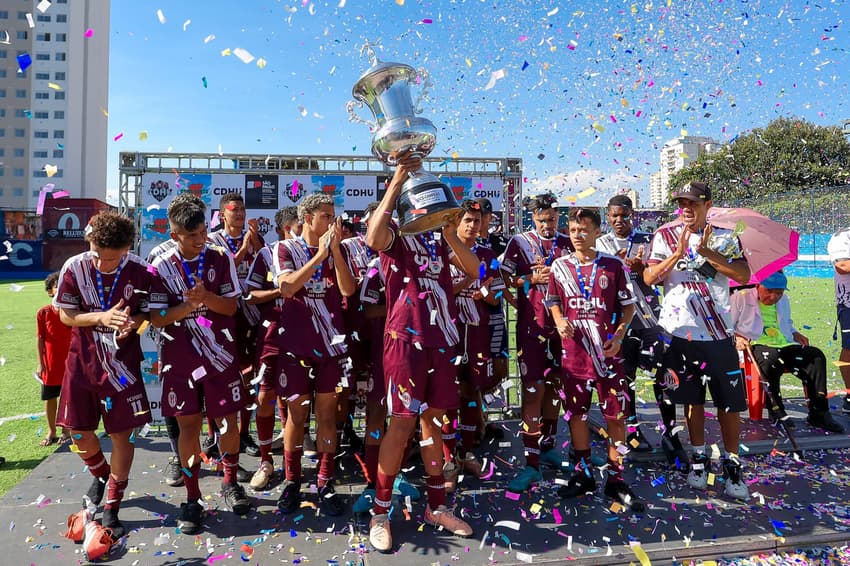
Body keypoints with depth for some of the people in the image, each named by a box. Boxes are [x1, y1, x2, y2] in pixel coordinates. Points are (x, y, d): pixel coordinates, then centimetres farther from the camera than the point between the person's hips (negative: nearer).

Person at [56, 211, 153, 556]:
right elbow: (65, 314, -4)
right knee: (79, 433, 9)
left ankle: (111, 508, 18)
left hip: (122, 363, -2)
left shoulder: (139, 272, -13)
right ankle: (101, 476, 42)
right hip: (82, 360, 2)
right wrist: (101, 317, -23)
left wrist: (133, 322, -25)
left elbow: (148, 312, -2)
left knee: (122, 434, 0)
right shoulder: (75, 267, -10)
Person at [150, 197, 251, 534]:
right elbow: (157, 318, -5)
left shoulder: (221, 259, -2)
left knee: (228, 421, 3)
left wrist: (205, 297, -22)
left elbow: (231, 306, -3)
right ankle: (192, 498, 21)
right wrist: (187, 306, -23)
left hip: (220, 354, 0)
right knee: (188, 425, 6)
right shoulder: (161, 267, -3)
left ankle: (230, 482, 28)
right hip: (180, 358, 0)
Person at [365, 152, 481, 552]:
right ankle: (380, 512, 12)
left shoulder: (439, 236, 13)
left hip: (441, 337, 5)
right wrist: (395, 182, -24)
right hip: (405, 337, -5)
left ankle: (436, 505, 26)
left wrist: (450, 234, -11)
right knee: (402, 422, -3)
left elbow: (473, 270, 3)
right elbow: (372, 239, -26)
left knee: (434, 418, 13)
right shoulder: (393, 231, -1)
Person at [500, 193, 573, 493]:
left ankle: (547, 446, 30)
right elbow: (504, 279, -3)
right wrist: (532, 279, -15)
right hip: (532, 326, -4)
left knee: (554, 386, 13)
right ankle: (532, 463, -1)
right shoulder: (520, 242, 0)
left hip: (561, 324, 4)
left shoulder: (568, 244, 10)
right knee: (533, 390, -6)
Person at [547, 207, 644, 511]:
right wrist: (560, 322, -4)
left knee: (616, 414, 1)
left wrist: (619, 336, -10)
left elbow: (628, 305, 3)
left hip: (607, 350, -2)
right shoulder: (559, 266, 4)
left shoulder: (613, 265, -1)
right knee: (577, 413, 10)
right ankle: (583, 473, 26)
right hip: (573, 351, 2)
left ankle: (616, 480, 15)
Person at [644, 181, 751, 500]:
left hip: (718, 332, 0)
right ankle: (699, 459, 26)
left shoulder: (725, 237, 5)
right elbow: (649, 278, -5)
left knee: (728, 402, 2)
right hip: (680, 330, 1)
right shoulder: (665, 236, 5)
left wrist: (707, 252, -17)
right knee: (692, 399, 11)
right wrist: (678, 253, -15)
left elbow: (743, 275, -8)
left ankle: (732, 465, 17)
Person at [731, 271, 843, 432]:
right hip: (756, 345, -6)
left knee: (816, 355, -19)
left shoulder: (784, 300, 25)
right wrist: (736, 337, -19)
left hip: (785, 345, 6)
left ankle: (818, 413, -16)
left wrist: (795, 334, 18)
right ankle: (776, 410, -24)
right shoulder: (741, 298, 3)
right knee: (772, 359, -40)